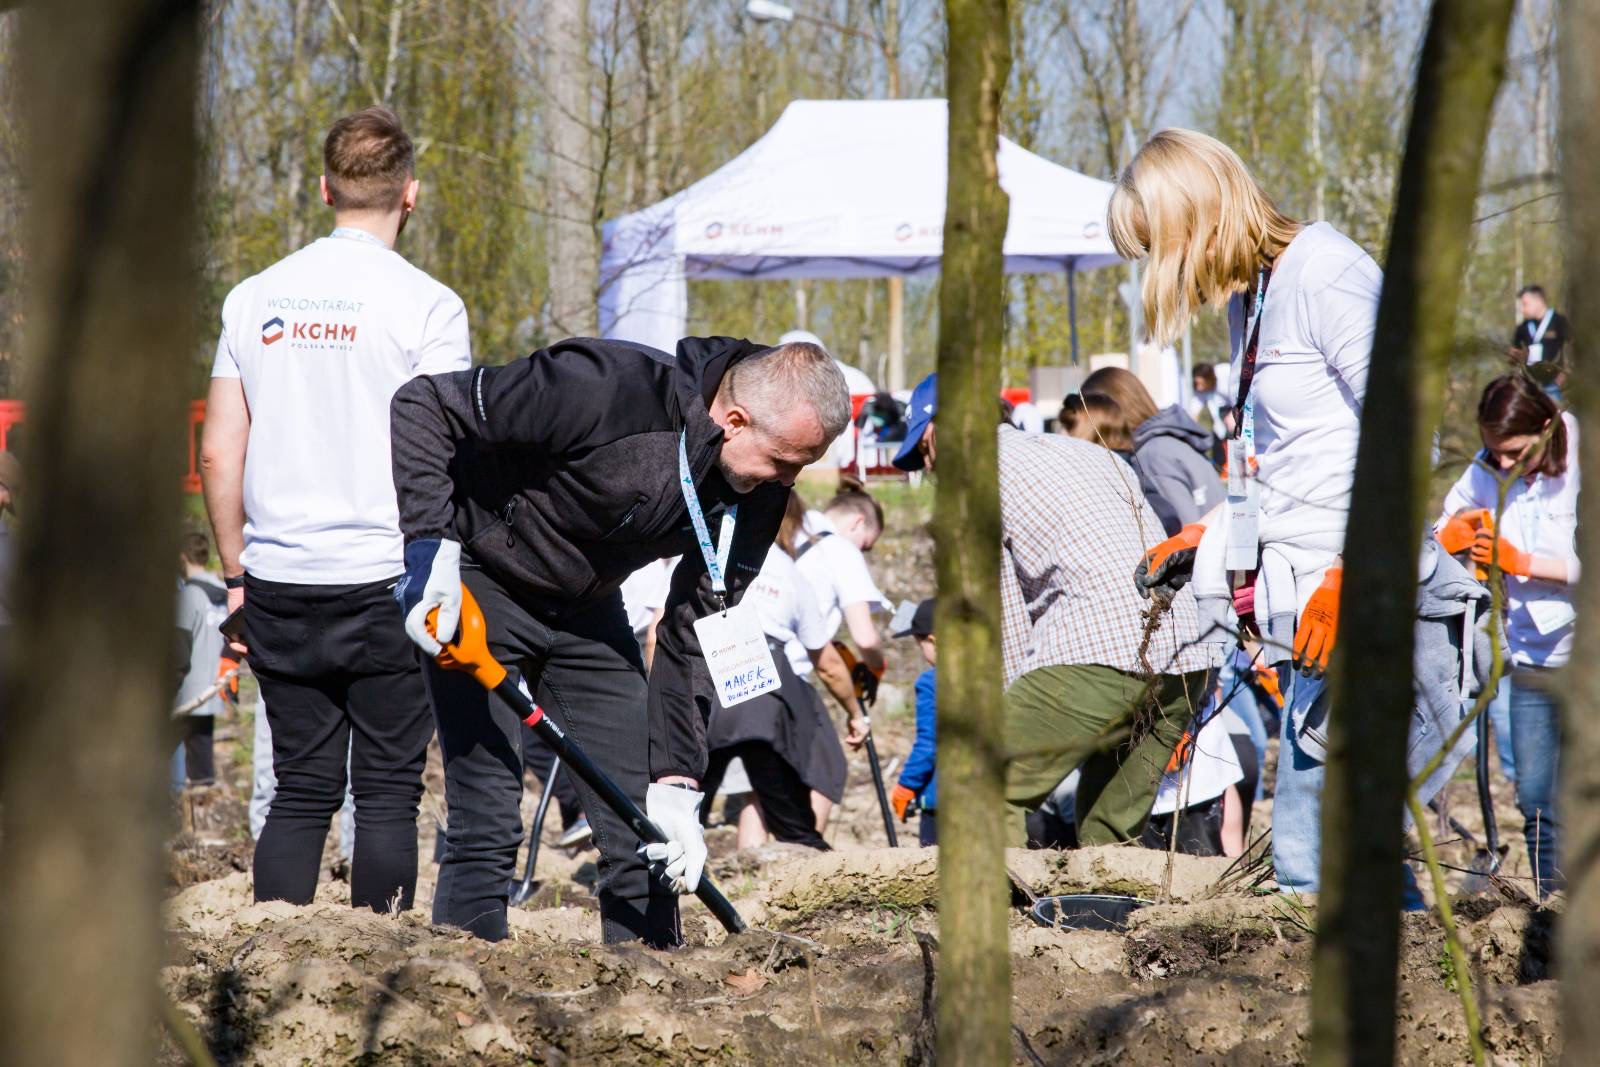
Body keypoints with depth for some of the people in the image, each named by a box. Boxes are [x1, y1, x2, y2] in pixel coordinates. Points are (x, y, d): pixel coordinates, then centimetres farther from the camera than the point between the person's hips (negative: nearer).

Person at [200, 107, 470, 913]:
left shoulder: (254, 300, 6)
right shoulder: (424, 305, -7)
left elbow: (218, 455, 7)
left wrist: (238, 573, 16)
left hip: (278, 585, 4)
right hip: (386, 582, -4)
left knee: (300, 788, 10)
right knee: (386, 792, 2)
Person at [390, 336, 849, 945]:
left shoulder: (760, 494, -13)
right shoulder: (608, 390, -32)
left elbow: (695, 636, -5)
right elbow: (423, 405, -25)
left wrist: (676, 782, -13)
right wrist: (431, 546, -35)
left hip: (587, 609, 6)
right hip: (475, 590, -6)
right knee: (487, 828, -15)